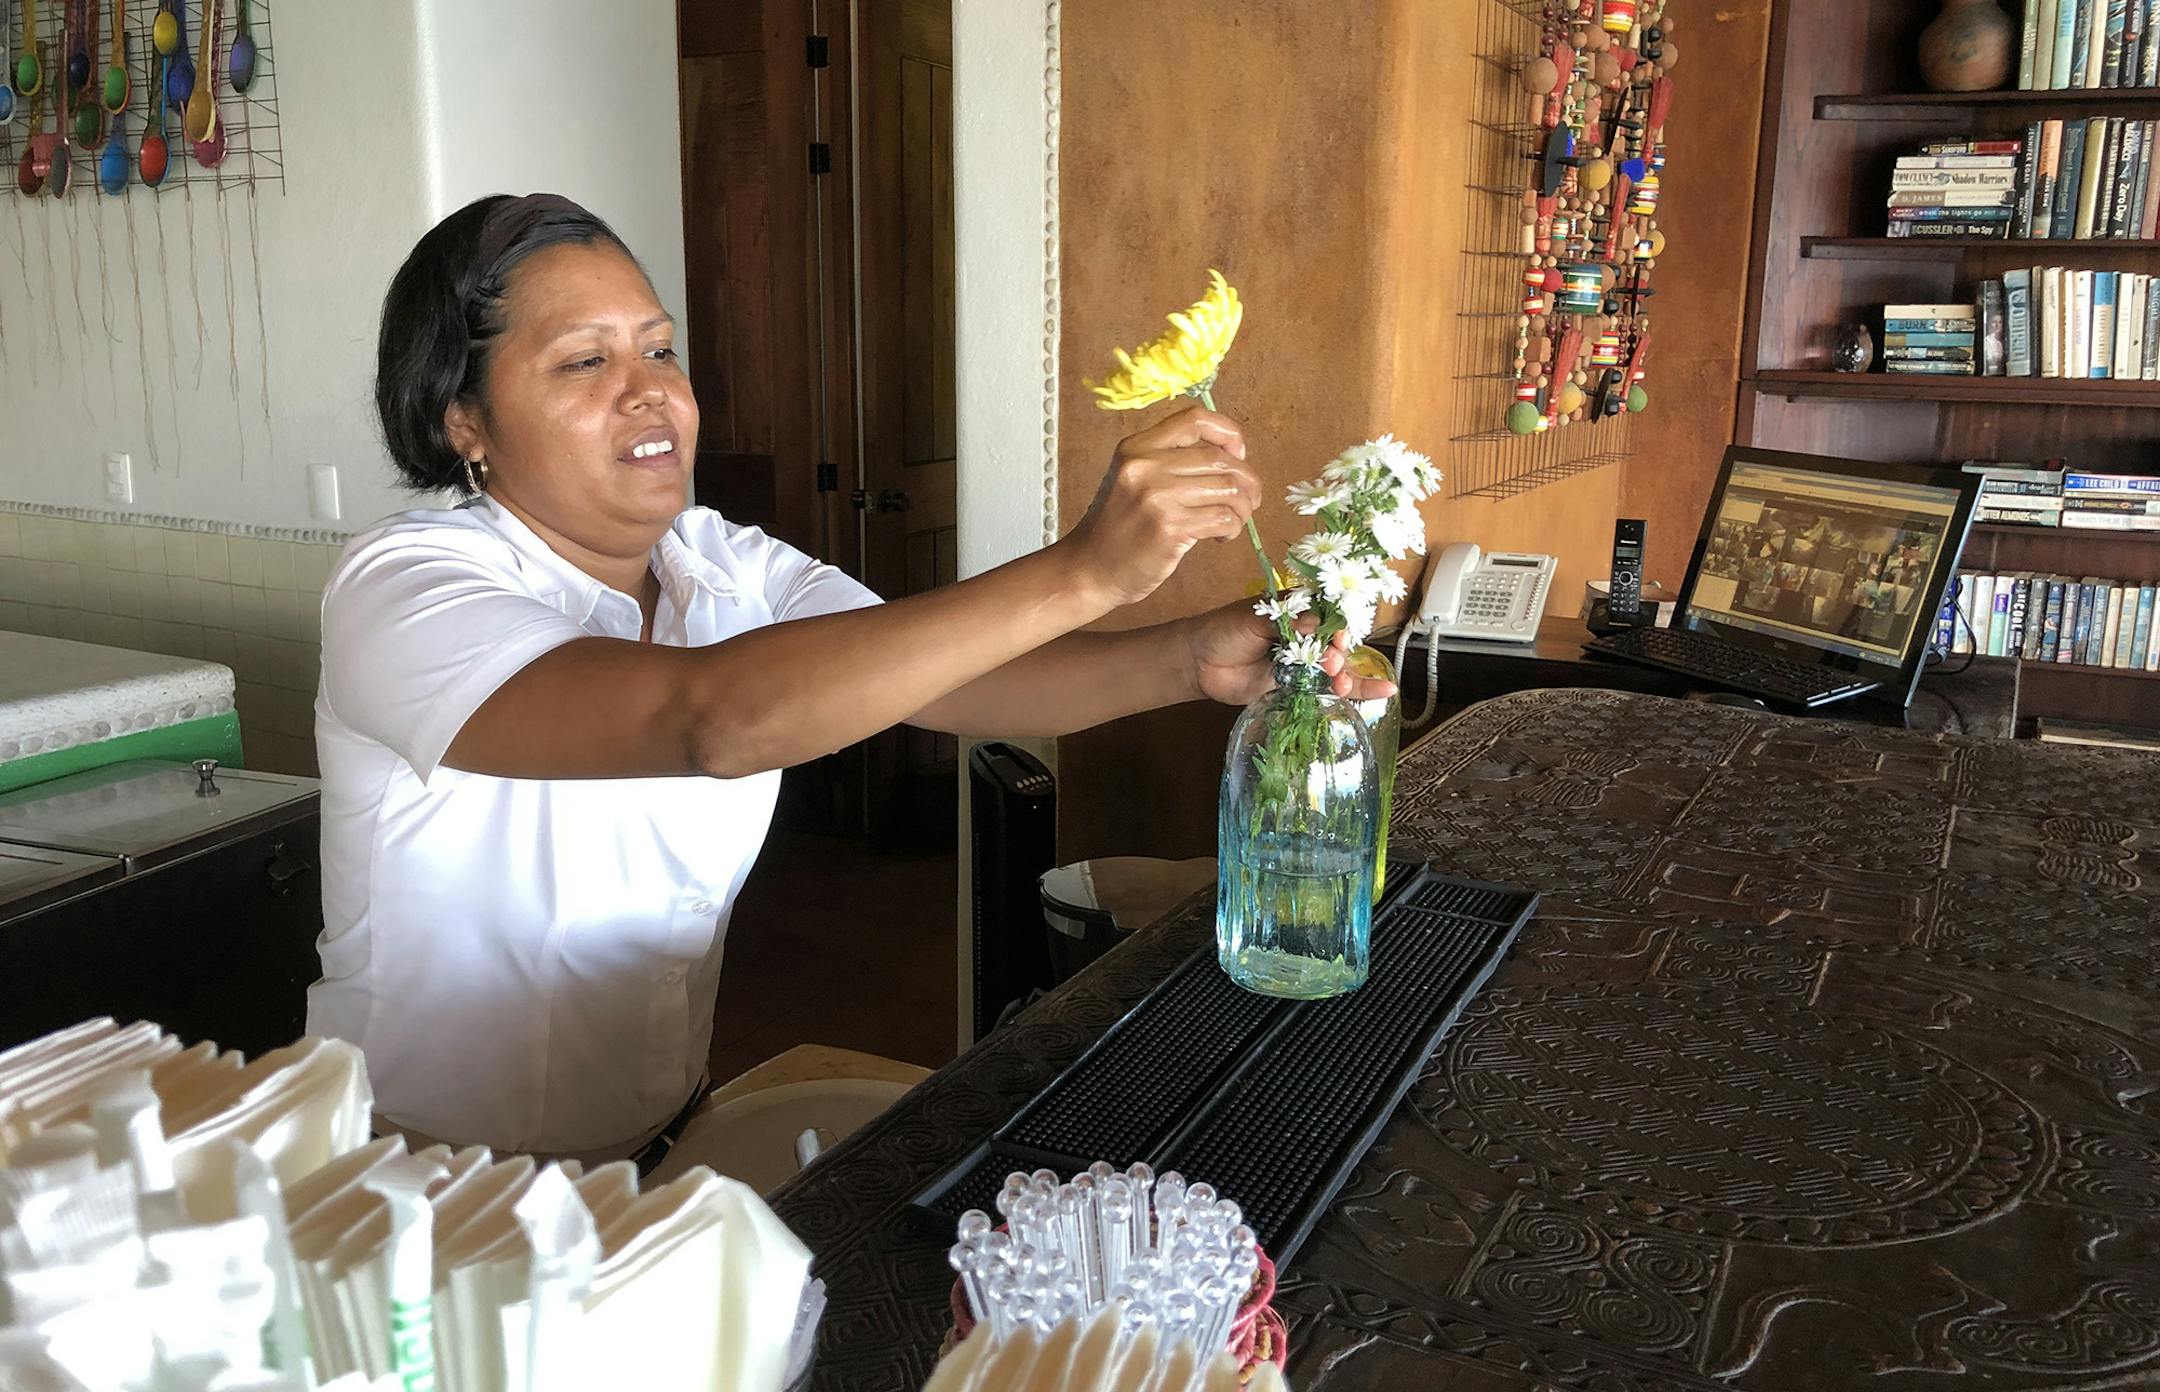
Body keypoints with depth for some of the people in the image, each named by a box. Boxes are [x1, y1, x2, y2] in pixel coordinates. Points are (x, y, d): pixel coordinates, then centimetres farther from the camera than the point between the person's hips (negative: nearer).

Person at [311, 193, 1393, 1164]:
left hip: (661, 1143, 6)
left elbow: (959, 685, -14)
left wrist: (1190, 658, -32)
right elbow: (710, 717, -36)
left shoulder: (729, 570, 1)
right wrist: (1081, 572, -40)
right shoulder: (403, 585, -19)